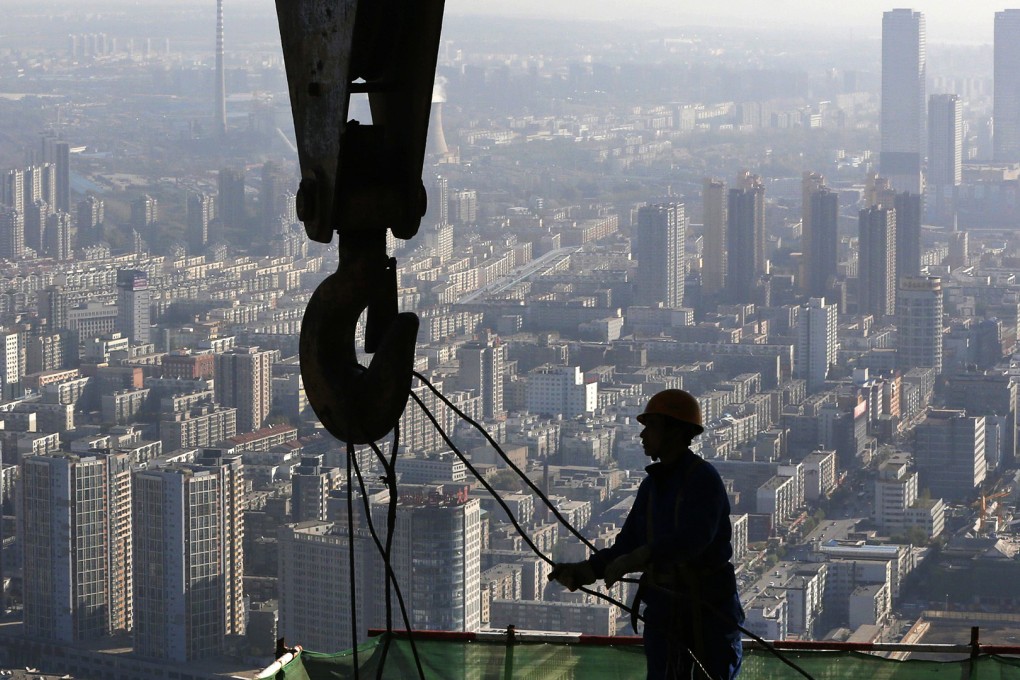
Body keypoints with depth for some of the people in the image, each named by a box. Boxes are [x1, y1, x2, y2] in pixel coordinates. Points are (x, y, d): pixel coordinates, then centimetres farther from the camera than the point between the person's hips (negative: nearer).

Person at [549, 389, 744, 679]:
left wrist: (633, 559, -34)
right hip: (662, 608, 7)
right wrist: (584, 570, -6)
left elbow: (694, 538, -28)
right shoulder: (652, 484, 12)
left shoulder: (703, 478, -12)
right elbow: (627, 545, 10)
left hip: (709, 609, -7)